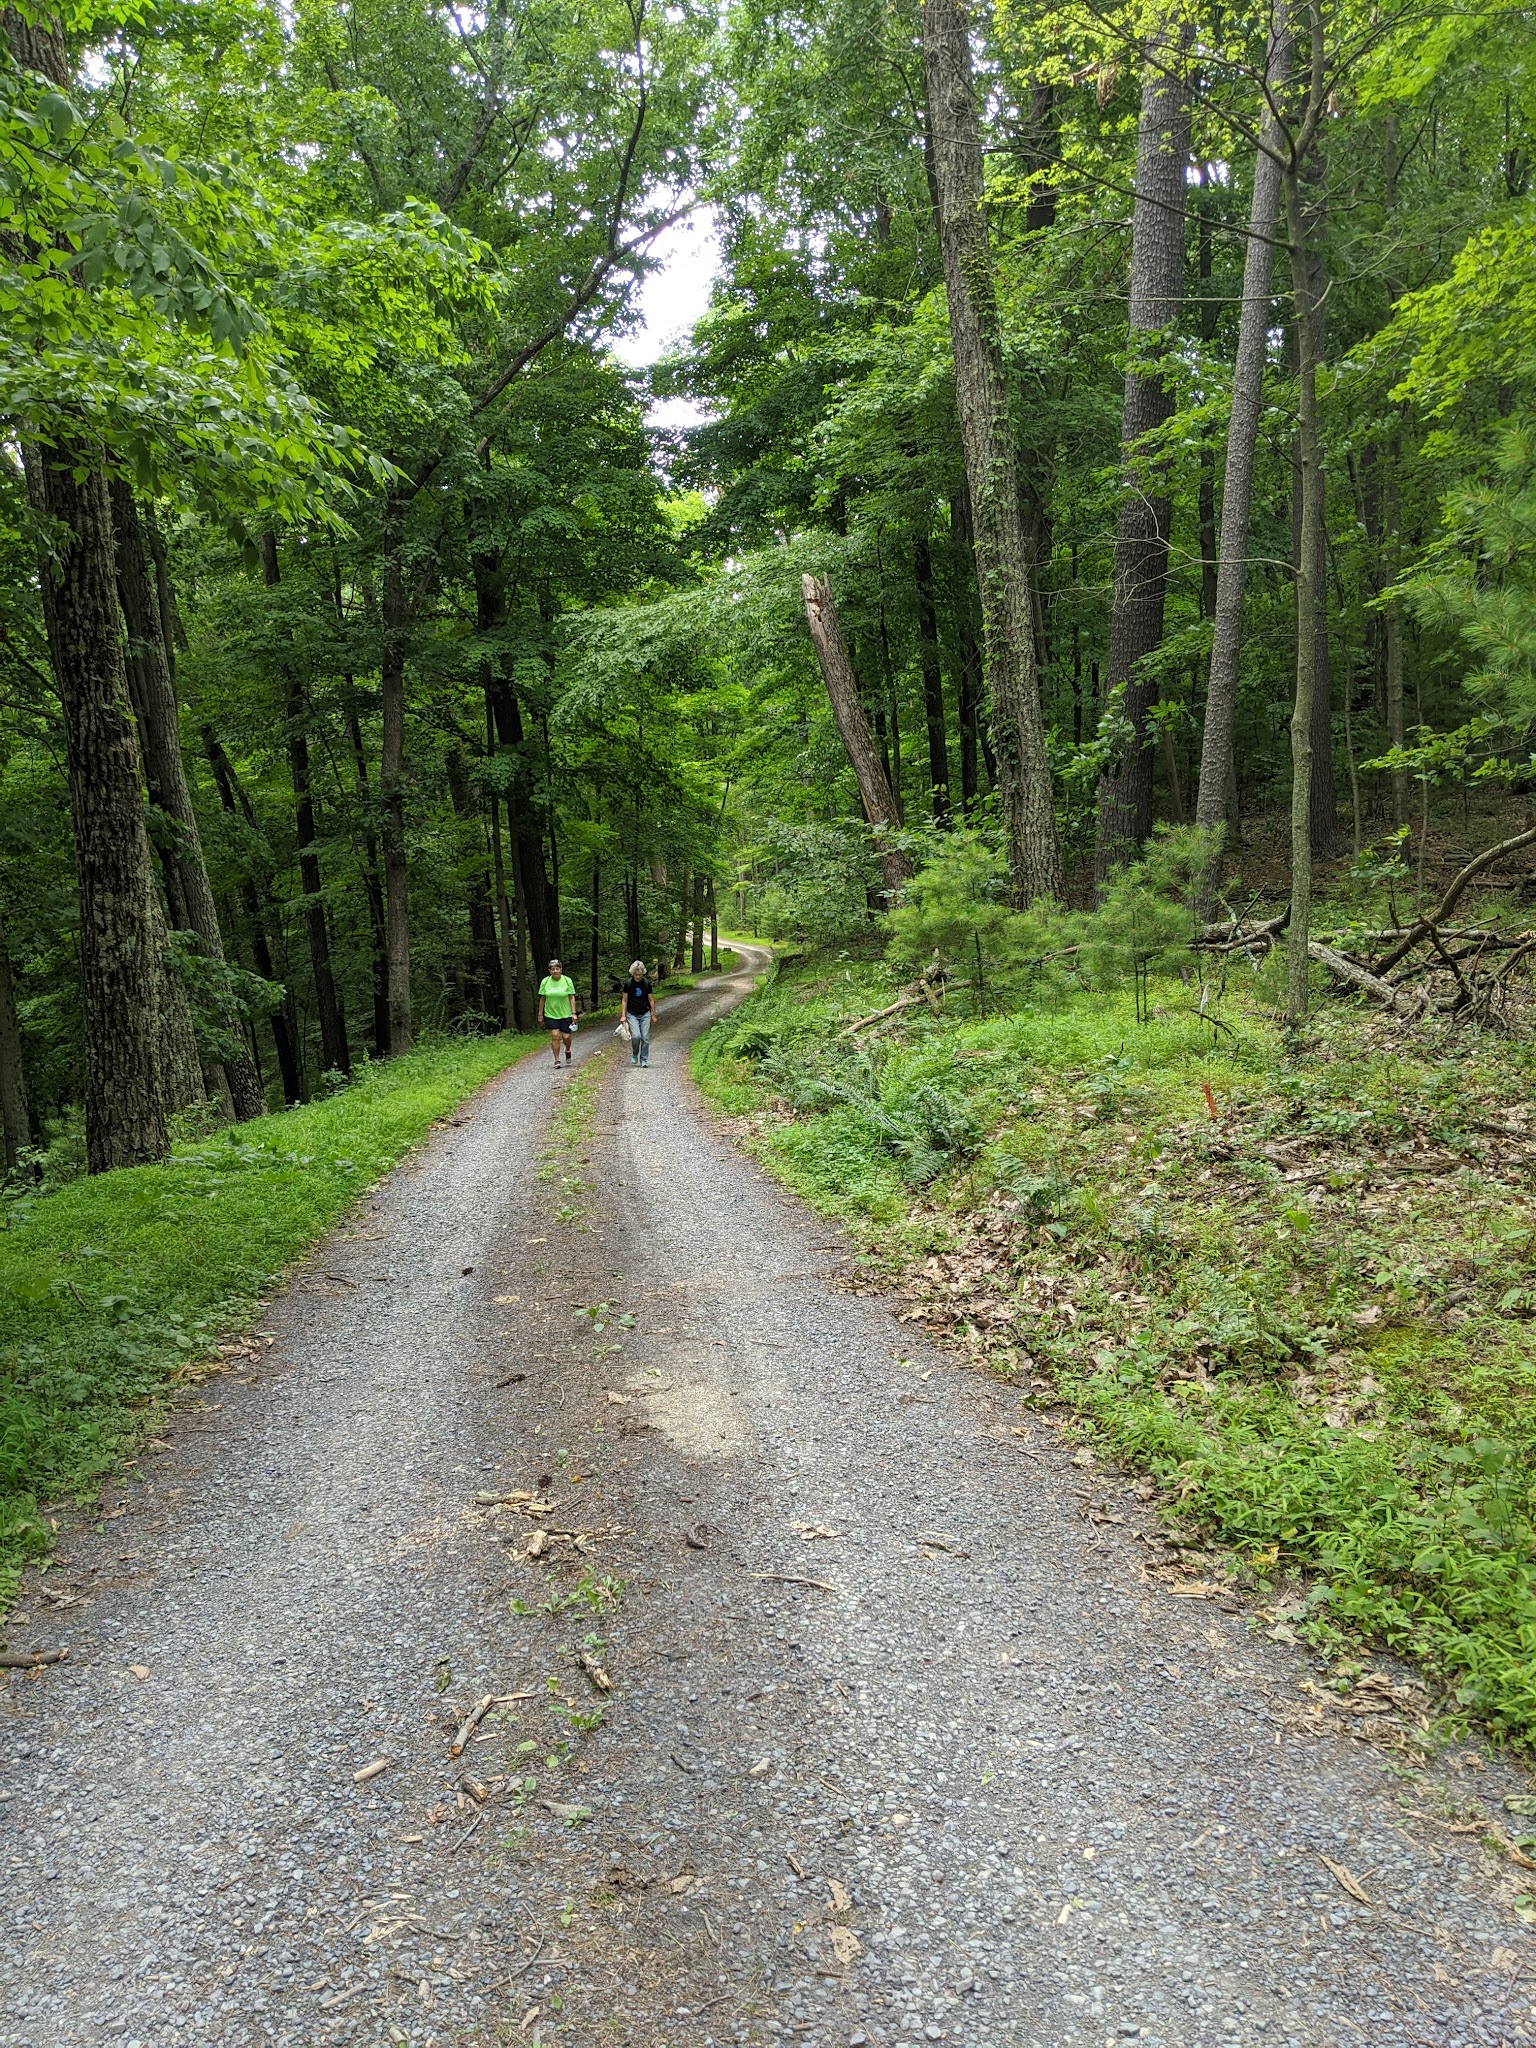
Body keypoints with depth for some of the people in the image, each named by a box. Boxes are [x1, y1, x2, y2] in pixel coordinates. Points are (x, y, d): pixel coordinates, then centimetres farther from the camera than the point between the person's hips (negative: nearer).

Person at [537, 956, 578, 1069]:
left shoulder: (567, 981, -4)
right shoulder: (545, 982, -1)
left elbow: (572, 998, -1)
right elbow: (542, 998, 5)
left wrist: (574, 1013, -6)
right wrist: (540, 1014, 7)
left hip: (565, 1014, 0)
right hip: (550, 1014, 0)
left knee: (566, 1037, 0)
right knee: (555, 1036, -6)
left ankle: (568, 1051, 33)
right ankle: (557, 1060, 3)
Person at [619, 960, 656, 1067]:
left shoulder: (647, 983, -3)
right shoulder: (628, 984, -6)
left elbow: (651, 1000, 5)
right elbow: (624, 1000, 0)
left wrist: (653, 1015, 6)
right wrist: (623, 1016, -4)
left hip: (645, 1014, 1)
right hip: (632, 1015, -1)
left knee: (645, 1038, -2)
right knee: (636, 1036, -16)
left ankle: (644, 1060, 10)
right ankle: (634, 1055, 10)